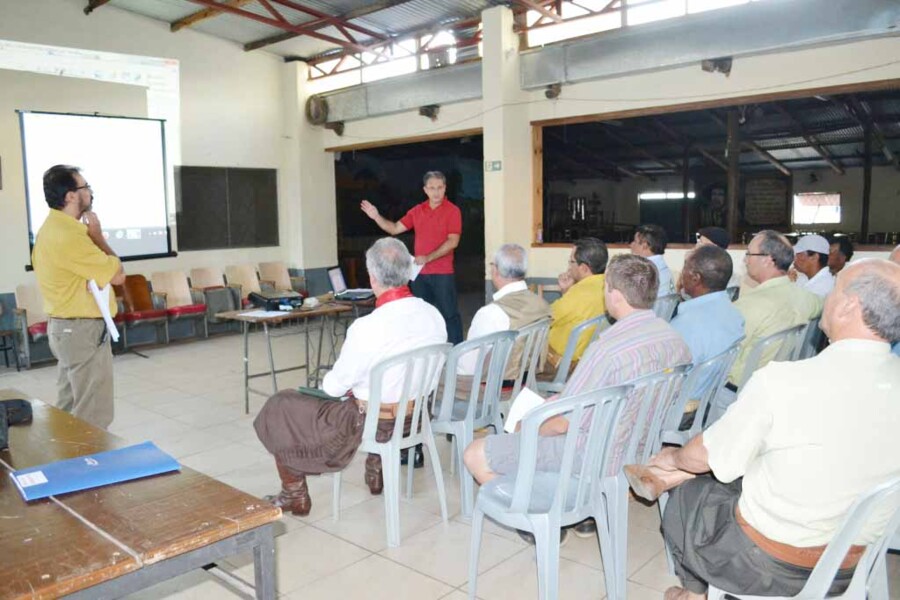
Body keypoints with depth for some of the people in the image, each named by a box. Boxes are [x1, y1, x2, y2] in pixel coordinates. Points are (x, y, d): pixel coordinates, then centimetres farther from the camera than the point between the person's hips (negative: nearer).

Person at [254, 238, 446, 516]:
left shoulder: (366, 328, -29)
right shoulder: (434, 315, -10)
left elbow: (335, 386, -16)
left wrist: (328, 381, 9)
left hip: (372, 423, -6)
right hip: (417, 415, 7)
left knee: (279, 407, 12)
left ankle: (295, 496, 24)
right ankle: (376, 472, 44)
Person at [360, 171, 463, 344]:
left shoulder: (452, 210, -7)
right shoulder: (417, 211, 9)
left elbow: (452, 242, -15)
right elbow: (395, 229, 12)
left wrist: (428, 258, -20)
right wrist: (376, 217, -2)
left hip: (442, 274, -5)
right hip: (419, 273, 6)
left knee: (449, 314, -1)